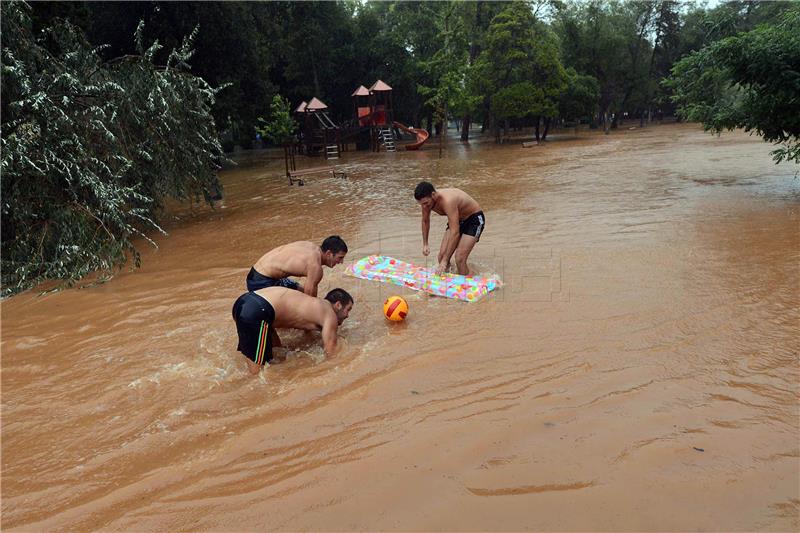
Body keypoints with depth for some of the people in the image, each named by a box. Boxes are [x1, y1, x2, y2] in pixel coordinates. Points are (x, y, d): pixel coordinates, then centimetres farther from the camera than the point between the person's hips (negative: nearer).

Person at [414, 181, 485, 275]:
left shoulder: (448, 201, -39)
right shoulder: (426, 200, -15)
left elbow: (455, 233, -41)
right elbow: (425, 221, 8)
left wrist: (444, 261, -41)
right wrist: (425, 244, 10)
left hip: (474, 219, -7)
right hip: (458, 219, 7)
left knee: (459, 259, -19)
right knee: (442, 256, -3)